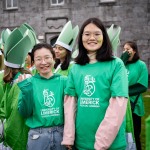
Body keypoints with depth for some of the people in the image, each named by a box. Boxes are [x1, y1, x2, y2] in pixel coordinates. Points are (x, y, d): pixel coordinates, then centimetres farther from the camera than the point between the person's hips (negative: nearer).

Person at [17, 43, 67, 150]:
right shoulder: (29, 82, -1)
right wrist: (26, 92, -15)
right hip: (37, 136, 0)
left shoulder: (63, 81, -2)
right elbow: (24, 113, -3)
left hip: (61, 133, 0)